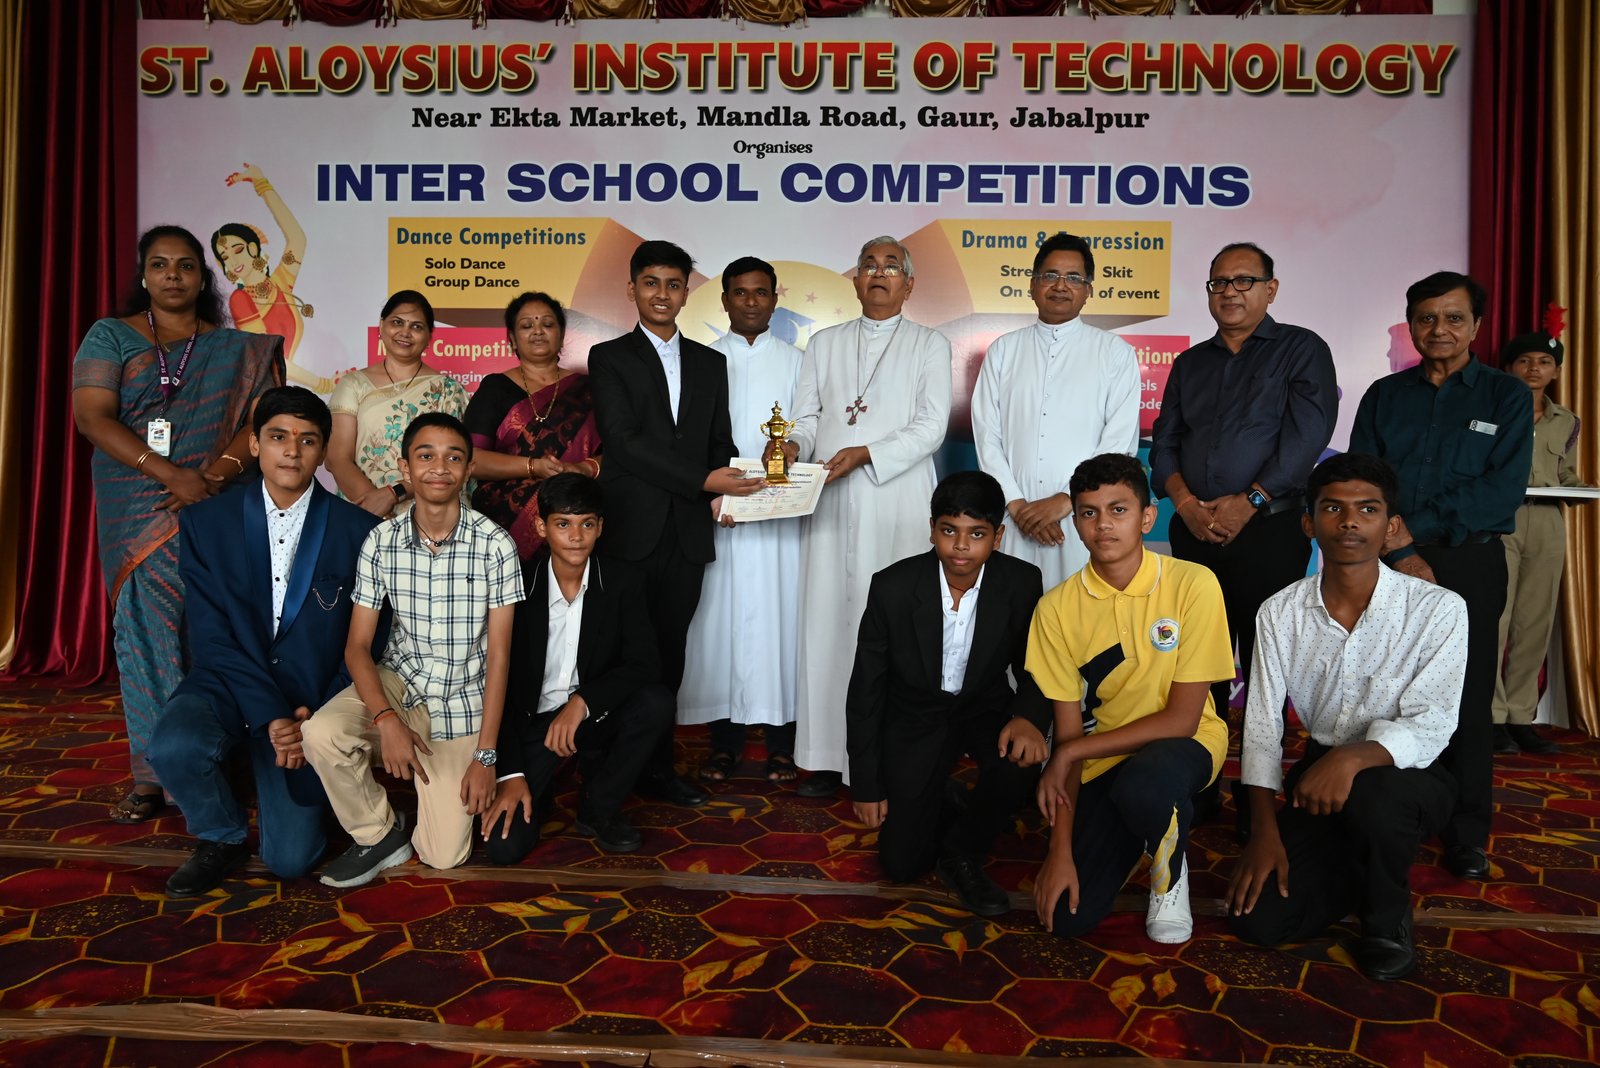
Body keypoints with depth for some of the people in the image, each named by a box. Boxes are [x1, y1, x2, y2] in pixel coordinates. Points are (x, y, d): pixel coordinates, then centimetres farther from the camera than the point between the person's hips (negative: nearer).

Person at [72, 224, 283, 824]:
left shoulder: (237, 350, 11)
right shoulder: (111, 337, 9)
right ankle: (152, 777, 5)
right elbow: (91, 416, -3)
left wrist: (221, 468, -19)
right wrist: (172, 475, -16)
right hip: (138, 519, 0)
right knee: (146, 633, -1)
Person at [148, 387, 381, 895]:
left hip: (310, 704, -1)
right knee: (173, 748, -31)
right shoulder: (205, 522, 0)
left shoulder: (359, 530, -4)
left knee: (291, 859, -8)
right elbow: (210, 635, -7)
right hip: (228, 685, 1)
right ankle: (223, 838, 3)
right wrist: (270, 716, -18)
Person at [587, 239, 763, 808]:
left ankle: (658, 766, 18)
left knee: (669, 651, 8)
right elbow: (622, 441, -9)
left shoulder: (710, 362, 17)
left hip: (689, 530, 4)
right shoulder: (609, 357, 3)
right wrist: (702, 480, -16)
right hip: (631, 528, -3)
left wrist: (719, 494, -4)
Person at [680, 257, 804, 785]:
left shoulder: (794, 361, 13)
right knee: (719, 616, 1)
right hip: (716, 509, 0)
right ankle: (725, 740, 10)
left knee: (777, 613, 0)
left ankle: (781, 742, 8)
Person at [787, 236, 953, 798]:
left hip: (898, 503, -2)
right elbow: (807, 413, 13)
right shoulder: (824, 344, 20)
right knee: (827, 620, 0)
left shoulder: (930, 345, 11)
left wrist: (866, 453, -13)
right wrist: (794, 444, -9)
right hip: (831, 502, 3)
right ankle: (829, 757, 6)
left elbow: (931, 425, -1)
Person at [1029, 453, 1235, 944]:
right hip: (1099, 762, 2)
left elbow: (1182, 719, -16)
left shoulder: (1193, 585, -17)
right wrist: (1060, 850, -11)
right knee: (1069, 915, -11)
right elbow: (1067, 733, -6)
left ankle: (1170, 870, -1)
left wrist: (1071, 754, -17)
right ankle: (1134, 829, 19)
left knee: (1142, 784, -38)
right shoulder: (1057, 607, -10)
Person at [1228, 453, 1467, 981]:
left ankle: (1387, 917, -5)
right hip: (1318, 775, 3)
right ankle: (1363, 873, 18)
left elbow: (1430, 726, -20)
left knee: (1369, 793, -39)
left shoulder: (1439, 609, -14)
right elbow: (1261, 729, -7)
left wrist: (1354, 757, -39)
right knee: (1256, 917, -14)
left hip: (1408, 779, -2)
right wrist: (1265, 829, -17)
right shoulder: (1280, 612, -6)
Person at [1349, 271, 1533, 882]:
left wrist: (1416, 527, -14)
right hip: (1388, 564, 1)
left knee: (1467, 700, 2)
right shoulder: (1384, 396, 11)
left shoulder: (1506, 396, 6)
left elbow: (1503, 489, -6)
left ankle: (1467, 834, 13)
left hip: (1469, 563, -1)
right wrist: (1402, 556, -11)